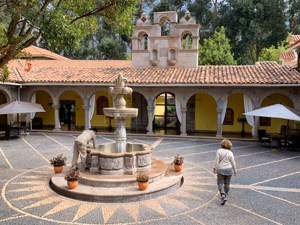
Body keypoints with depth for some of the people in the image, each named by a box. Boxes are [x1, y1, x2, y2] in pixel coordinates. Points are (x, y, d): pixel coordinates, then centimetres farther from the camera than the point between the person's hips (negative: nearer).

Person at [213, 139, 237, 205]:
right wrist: (235, 170, 12)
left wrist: (215, 168, -1)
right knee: (227, 183, 17)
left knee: (220, 183, 4)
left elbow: (216, 161, -11)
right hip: (228, 170, 2)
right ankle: (225, 195, 28)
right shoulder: (230, 153, -6)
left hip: (220, 170, -2)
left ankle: (223, 195, -15)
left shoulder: (219, 151, -11)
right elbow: (233, 163, 0)